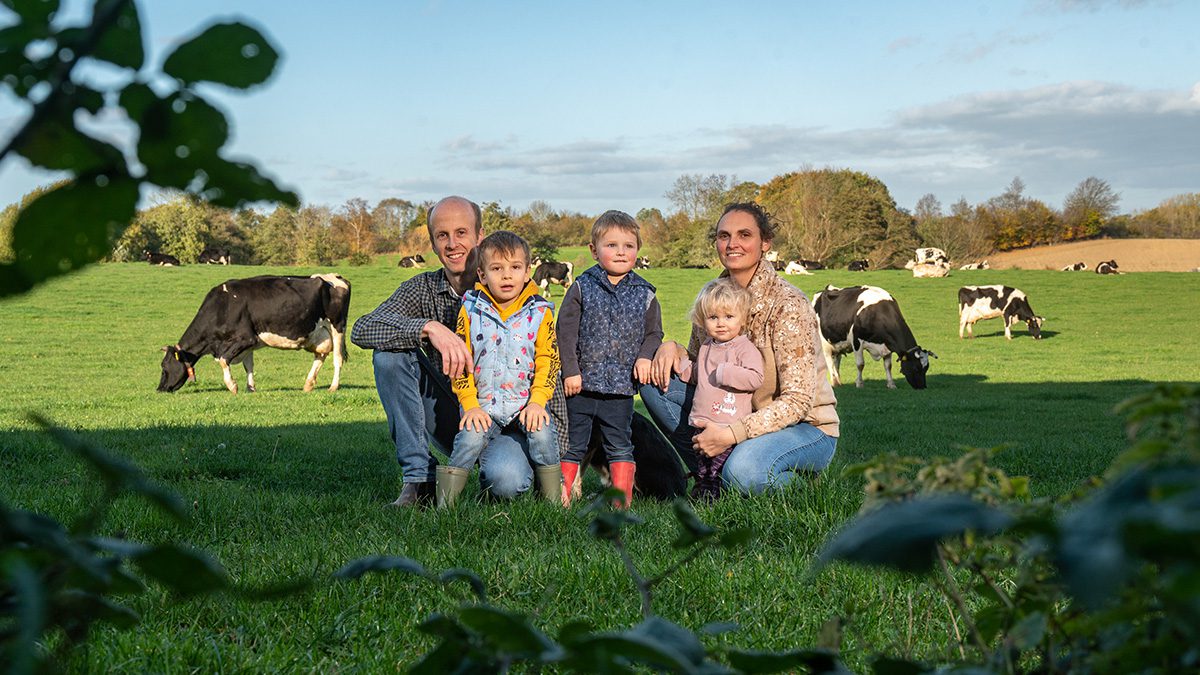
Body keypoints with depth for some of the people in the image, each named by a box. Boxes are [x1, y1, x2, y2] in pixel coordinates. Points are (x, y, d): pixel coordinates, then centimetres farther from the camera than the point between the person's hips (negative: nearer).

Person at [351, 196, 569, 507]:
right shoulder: (423, 289, -1)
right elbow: (361, 330, -17)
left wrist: (556, 455, -14)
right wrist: (429, 328, -33)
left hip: (508, 419, -4)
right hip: (451, 417, 4)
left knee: (504, 477, -37)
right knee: (390, 353, -17)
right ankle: (420, 480, -12)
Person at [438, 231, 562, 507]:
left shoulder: (540, 312, 2)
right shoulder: (471, 310, 2)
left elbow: (547, 360, 1)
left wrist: (537, 401, -11)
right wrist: (470, 405, -7)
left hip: (527, 403, 0)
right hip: (484, 406, 0)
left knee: (542, 434, -25)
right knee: (469, 439, -24)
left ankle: (554, 503, -9)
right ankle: (443, 506, -11)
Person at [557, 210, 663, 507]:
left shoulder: (644, 294, 4)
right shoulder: (582, 288, -2)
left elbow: (654, 333, 11)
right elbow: (565, 330, -3)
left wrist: (645, 357, -8)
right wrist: (570, 370, -8)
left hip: (621, 386, 1)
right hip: (582, 383, -1)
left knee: (620, 446, 7)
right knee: (573, 444, 7)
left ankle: (622, 498, 15)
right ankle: (561, 497, 15)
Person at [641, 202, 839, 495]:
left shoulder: (788, 305, -21)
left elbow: (797, 401, -23)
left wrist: (731, 434, -32)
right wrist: (672, 348, -10)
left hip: (808, 426, -7)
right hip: (742, 413, 7)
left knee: (743, 470, -37)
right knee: (655, 378, -4)